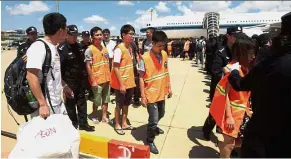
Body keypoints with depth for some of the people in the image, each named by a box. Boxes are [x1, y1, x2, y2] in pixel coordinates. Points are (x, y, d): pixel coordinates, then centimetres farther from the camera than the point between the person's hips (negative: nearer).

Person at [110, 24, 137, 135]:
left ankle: (124, 123, 34)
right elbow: (115, 68, -19)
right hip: (121, 84, -7)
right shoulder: (119, 49, -17)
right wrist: (121, 84, -20)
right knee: (119, 105, 8)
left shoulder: (130, 48, 8)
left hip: (130, 83, 8)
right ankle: (117, 125, 26)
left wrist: (132, 80, 12)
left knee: (126, 104, 18)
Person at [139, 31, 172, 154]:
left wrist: (169, 87, 11)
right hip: (151, 94, -6)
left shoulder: (164, 55, -1)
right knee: (153, 119, 0)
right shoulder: (145, 58, -18)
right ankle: (150, 141, 24)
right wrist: (143, 95, -14)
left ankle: (154, 126, 55)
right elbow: (141, 78, -14)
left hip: (162, 92, 7)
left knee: (161, 114, 25)